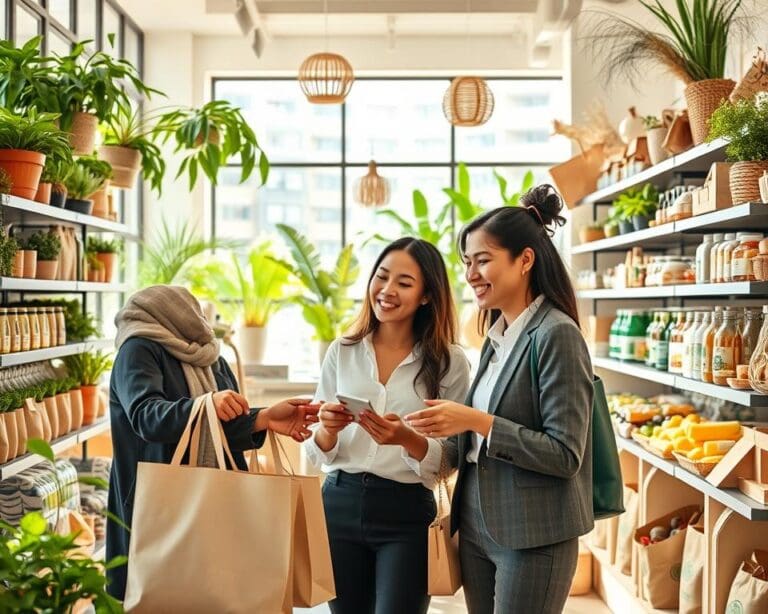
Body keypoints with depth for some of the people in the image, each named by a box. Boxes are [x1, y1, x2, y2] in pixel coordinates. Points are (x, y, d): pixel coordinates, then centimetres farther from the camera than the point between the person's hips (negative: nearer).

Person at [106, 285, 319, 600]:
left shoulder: (212, 360, 15)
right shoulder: (138, 350, -6)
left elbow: (227, 429, 7)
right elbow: (145, 415, -23)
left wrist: (265, 418, -11)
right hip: (157, 507, -6)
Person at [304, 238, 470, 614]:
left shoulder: (450, 362, -3)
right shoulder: (342, 352, 4)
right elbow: (317, 453, 5)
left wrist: (408, 440, -24)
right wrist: (327, 430, -17)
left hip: (407, 515, -3)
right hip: (339, 506, 3)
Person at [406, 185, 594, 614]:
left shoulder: (556, 334, -14)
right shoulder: (497, 337, 9)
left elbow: (565, 454, -19)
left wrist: (478, 421, -22)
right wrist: (427, 440, 0)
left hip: (533, 538, -7)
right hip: (478, 530, 8)